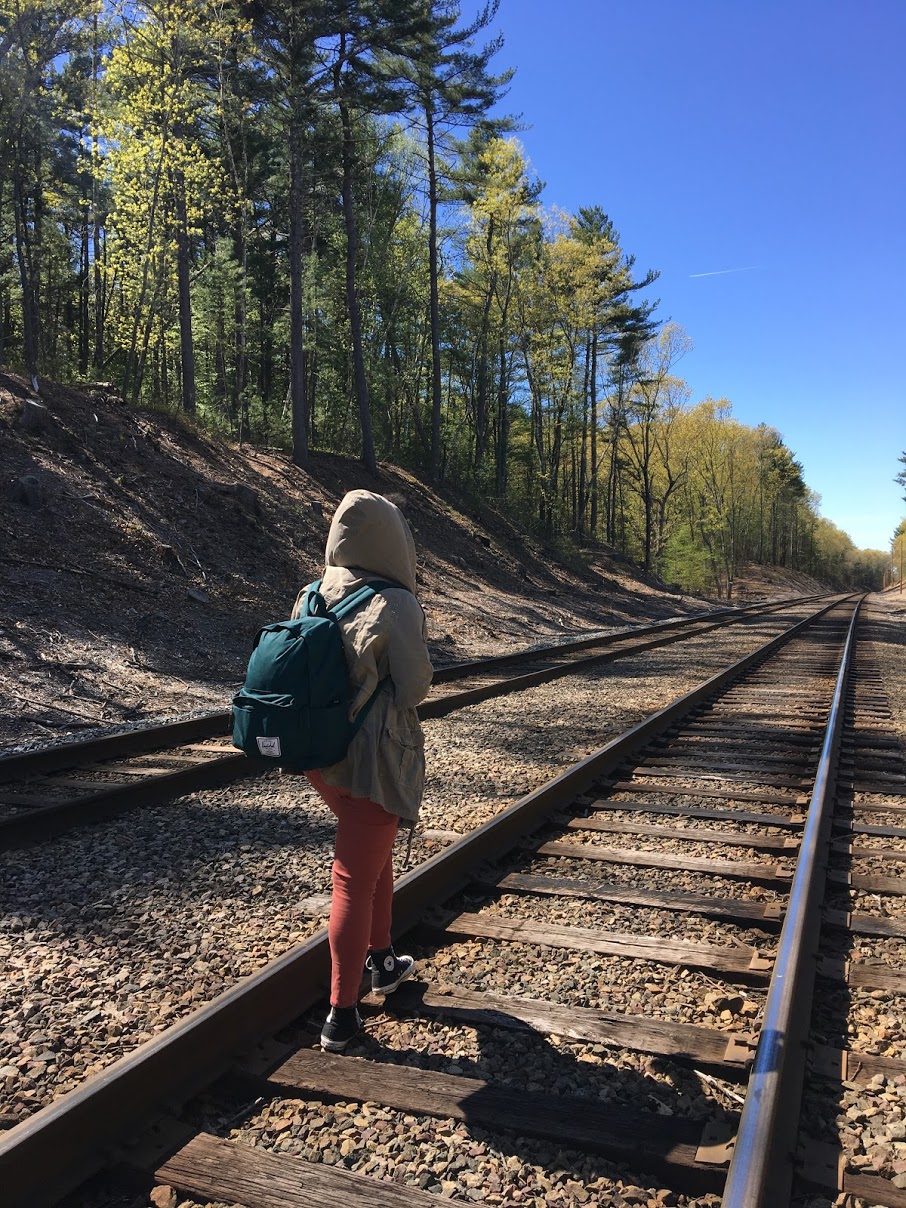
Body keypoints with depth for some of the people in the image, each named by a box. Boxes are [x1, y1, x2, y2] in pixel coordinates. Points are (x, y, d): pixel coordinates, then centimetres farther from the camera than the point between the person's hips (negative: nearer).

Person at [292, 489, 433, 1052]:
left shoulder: (311, 597, -1)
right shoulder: (396, 605, -18)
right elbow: (415, 687, -15)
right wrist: (421, 669, 5)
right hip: (375, 757, -6)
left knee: (375, 855, 26)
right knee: (355, 880, 5)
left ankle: (382, 960, 42)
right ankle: (341, 1015, 16)